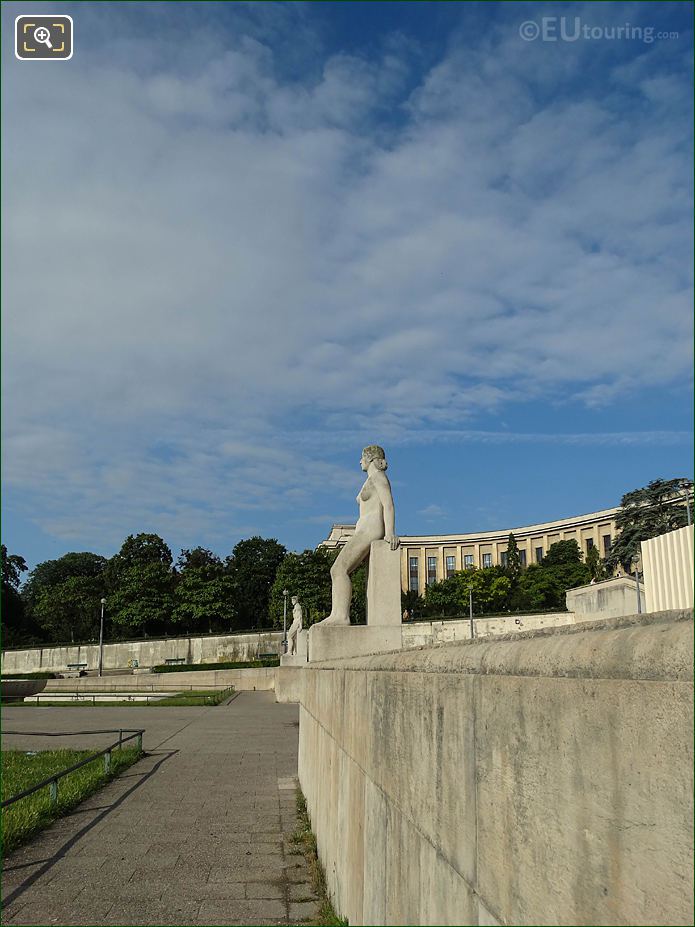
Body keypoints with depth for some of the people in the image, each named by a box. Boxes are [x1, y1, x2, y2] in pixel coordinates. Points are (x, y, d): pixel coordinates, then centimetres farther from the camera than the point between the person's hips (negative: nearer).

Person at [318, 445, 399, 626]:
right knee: (337, 570, 1)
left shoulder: (378, 476, -2)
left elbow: (389, 505, -14)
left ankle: (342, 616, -29)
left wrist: (390, 534, -25)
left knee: (339, 569, -22)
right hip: (363, 532, 11)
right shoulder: (371, 481, 28)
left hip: (371, 530, -11)